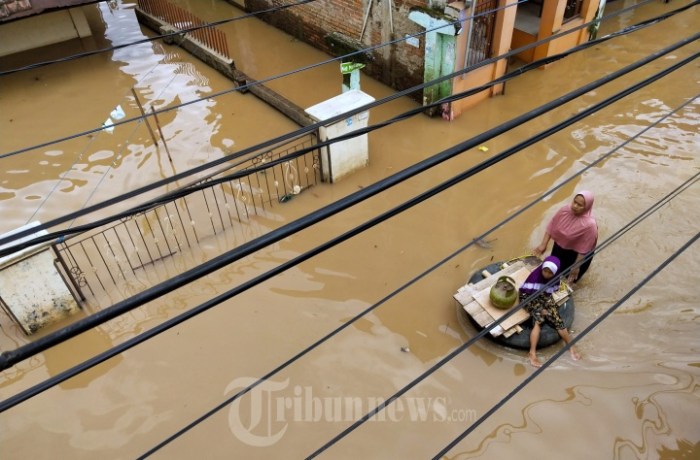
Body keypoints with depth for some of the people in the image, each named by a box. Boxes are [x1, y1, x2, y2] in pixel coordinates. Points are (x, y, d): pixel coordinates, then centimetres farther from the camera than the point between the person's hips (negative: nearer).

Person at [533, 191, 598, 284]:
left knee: (570, 278, 14)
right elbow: (551, 226, -9)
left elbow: (584, 249, -27)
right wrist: (543, 245, -9)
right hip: (559, 247, 5)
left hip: (575, 253, -5)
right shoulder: (565, 210, -21)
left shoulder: (589, 224, -35)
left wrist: (576, 266, -20)